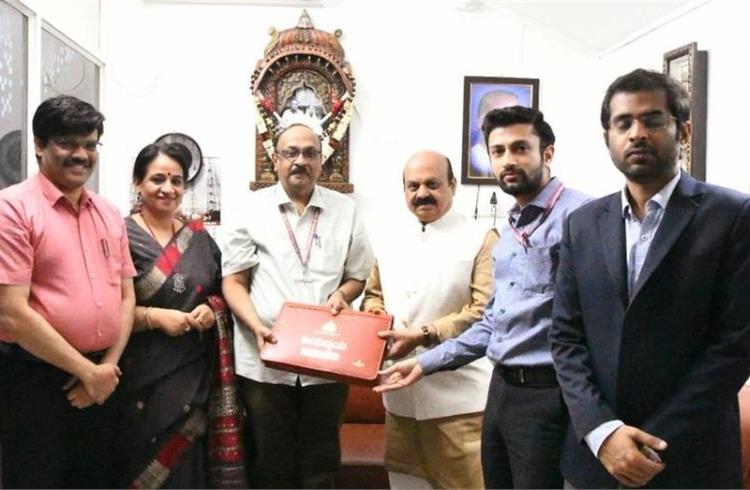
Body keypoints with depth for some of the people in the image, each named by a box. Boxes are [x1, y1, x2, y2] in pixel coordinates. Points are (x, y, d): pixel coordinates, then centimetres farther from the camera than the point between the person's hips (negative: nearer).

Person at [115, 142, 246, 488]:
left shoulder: (198, 237, 10)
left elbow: (220, 291, 17)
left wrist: (211, 310, -3)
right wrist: (155, 316, -19)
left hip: (195, 374, 5)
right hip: (143, 377, -4)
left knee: (188, 461, 11)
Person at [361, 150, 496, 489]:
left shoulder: (481, 239, -6)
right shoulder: (390, 242, 13)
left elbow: (485, 310, -14)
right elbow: (374, 293, 23)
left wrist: (424, 336, -20)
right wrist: (373, 310, -1)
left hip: (458, 397, -6)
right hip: (401, 392, 6)